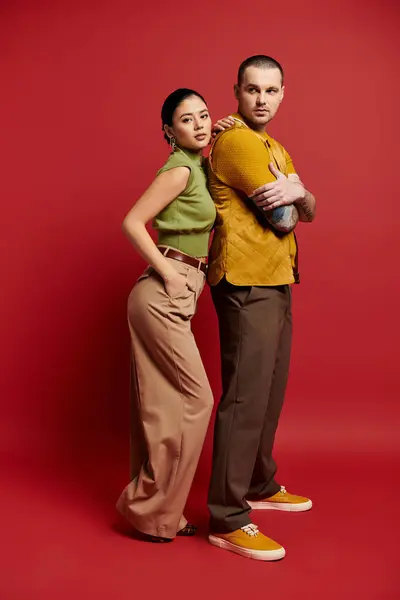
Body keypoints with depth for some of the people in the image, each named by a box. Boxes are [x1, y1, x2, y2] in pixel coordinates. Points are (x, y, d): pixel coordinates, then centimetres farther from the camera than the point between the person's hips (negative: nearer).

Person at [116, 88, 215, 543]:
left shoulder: (198, 167, 15)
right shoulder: (180, 169, -11)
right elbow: (132, 222, -16)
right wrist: (169, 272, -15)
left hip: (172, 298, 9)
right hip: (163, 295, -9)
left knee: (163, 403, 12)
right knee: (195, 398, -5)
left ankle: (151, 508, 22)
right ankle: (154, 510, 7)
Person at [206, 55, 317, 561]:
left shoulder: (275, 149, 21)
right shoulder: (236, 141, -11)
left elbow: (306, 213, 11)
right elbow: (282, 217, -15)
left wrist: (297, 192, -11)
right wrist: (286, 196, 6)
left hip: (275, 282, 10)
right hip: (248, 284, -10)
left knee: (271, 391, 16)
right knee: (246, 396, -11)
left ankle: (258, 486, 32)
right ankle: (227, 519, -4)